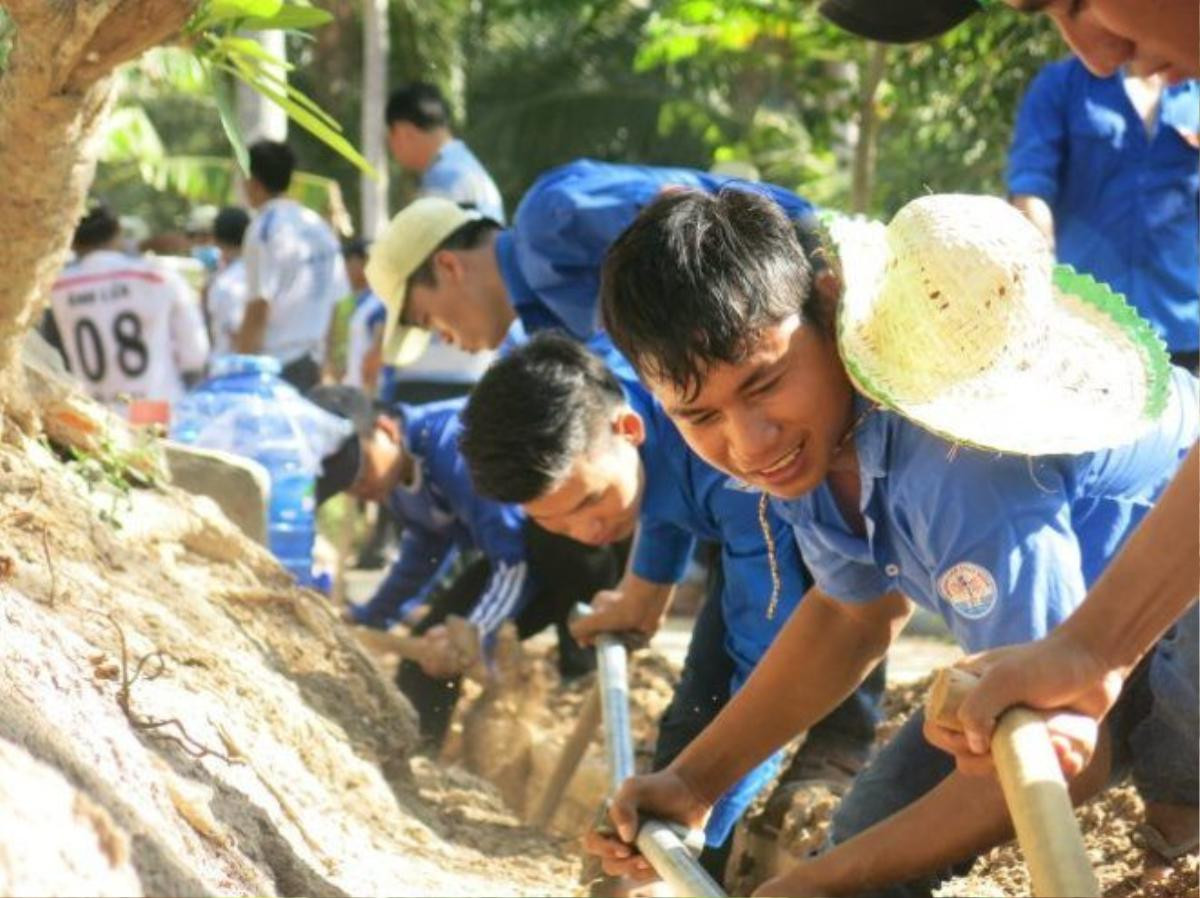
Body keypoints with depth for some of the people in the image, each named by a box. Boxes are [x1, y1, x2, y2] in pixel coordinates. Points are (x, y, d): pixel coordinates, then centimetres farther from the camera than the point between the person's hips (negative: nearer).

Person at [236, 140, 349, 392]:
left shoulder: (265, 227, -11)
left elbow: (259, 305, -16)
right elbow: (337, 301, 13)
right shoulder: (319, 226, 11)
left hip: (274, 362, -7)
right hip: (312, 364, 7)